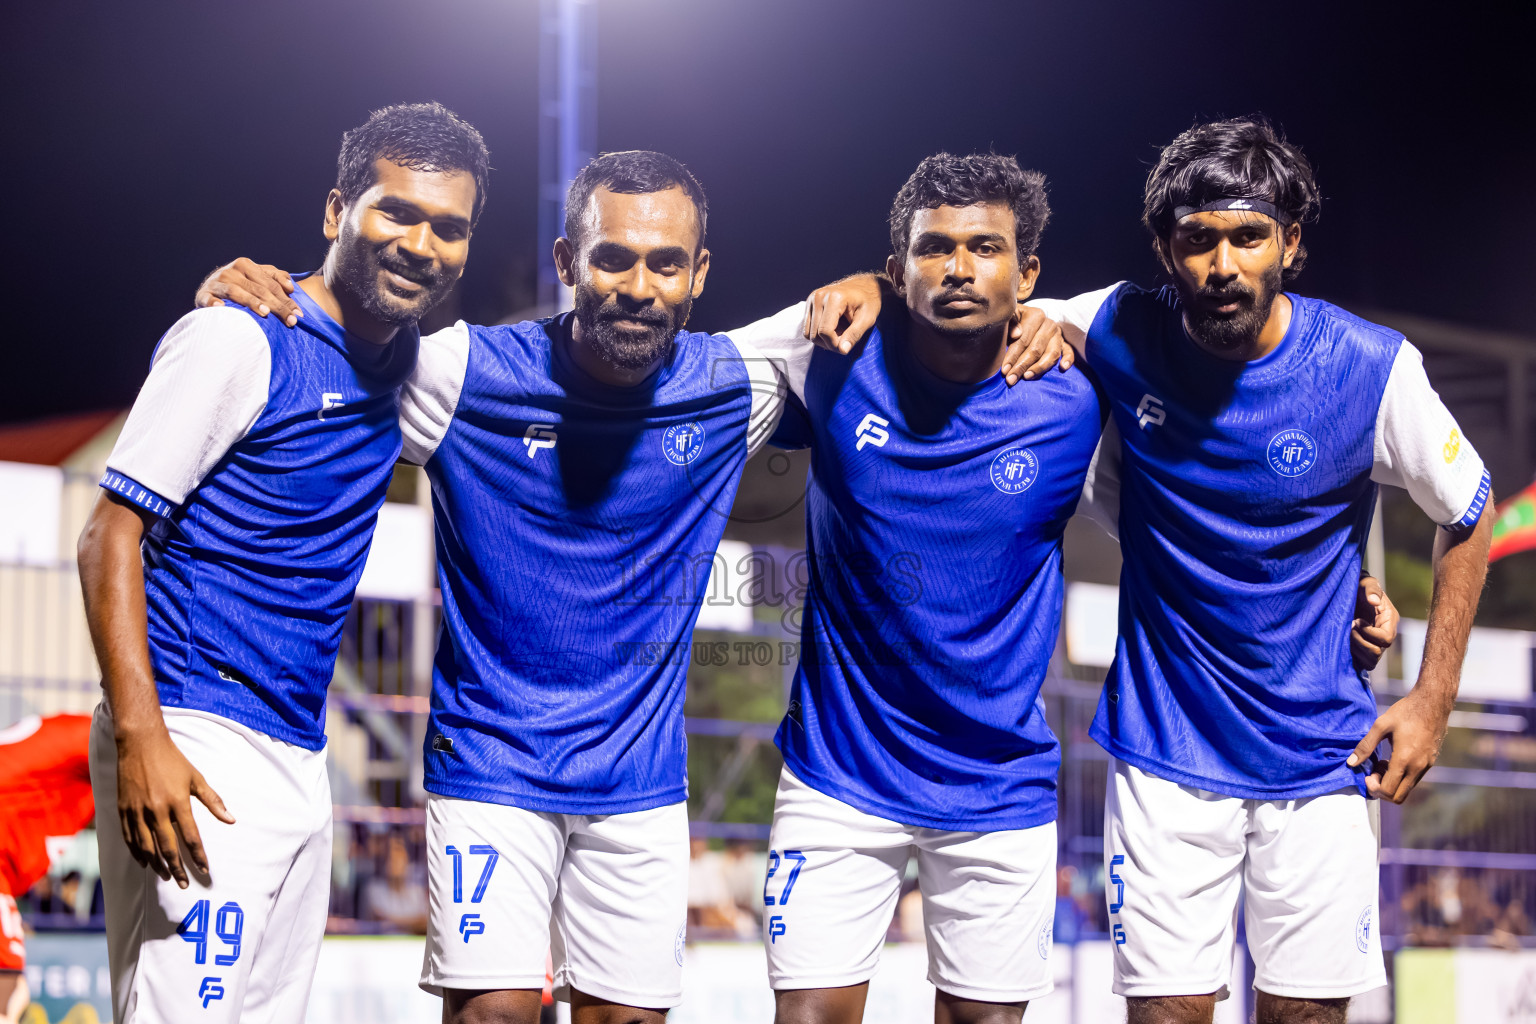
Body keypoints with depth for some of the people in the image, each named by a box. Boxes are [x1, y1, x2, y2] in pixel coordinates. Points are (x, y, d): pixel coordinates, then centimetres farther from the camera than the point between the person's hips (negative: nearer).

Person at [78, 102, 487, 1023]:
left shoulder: (401, 361, 13)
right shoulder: (238, 340, -8)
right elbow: (111, 534, -12)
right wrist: (139, 736, -22)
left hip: (301, 763, 8)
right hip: (200, 744, -8)